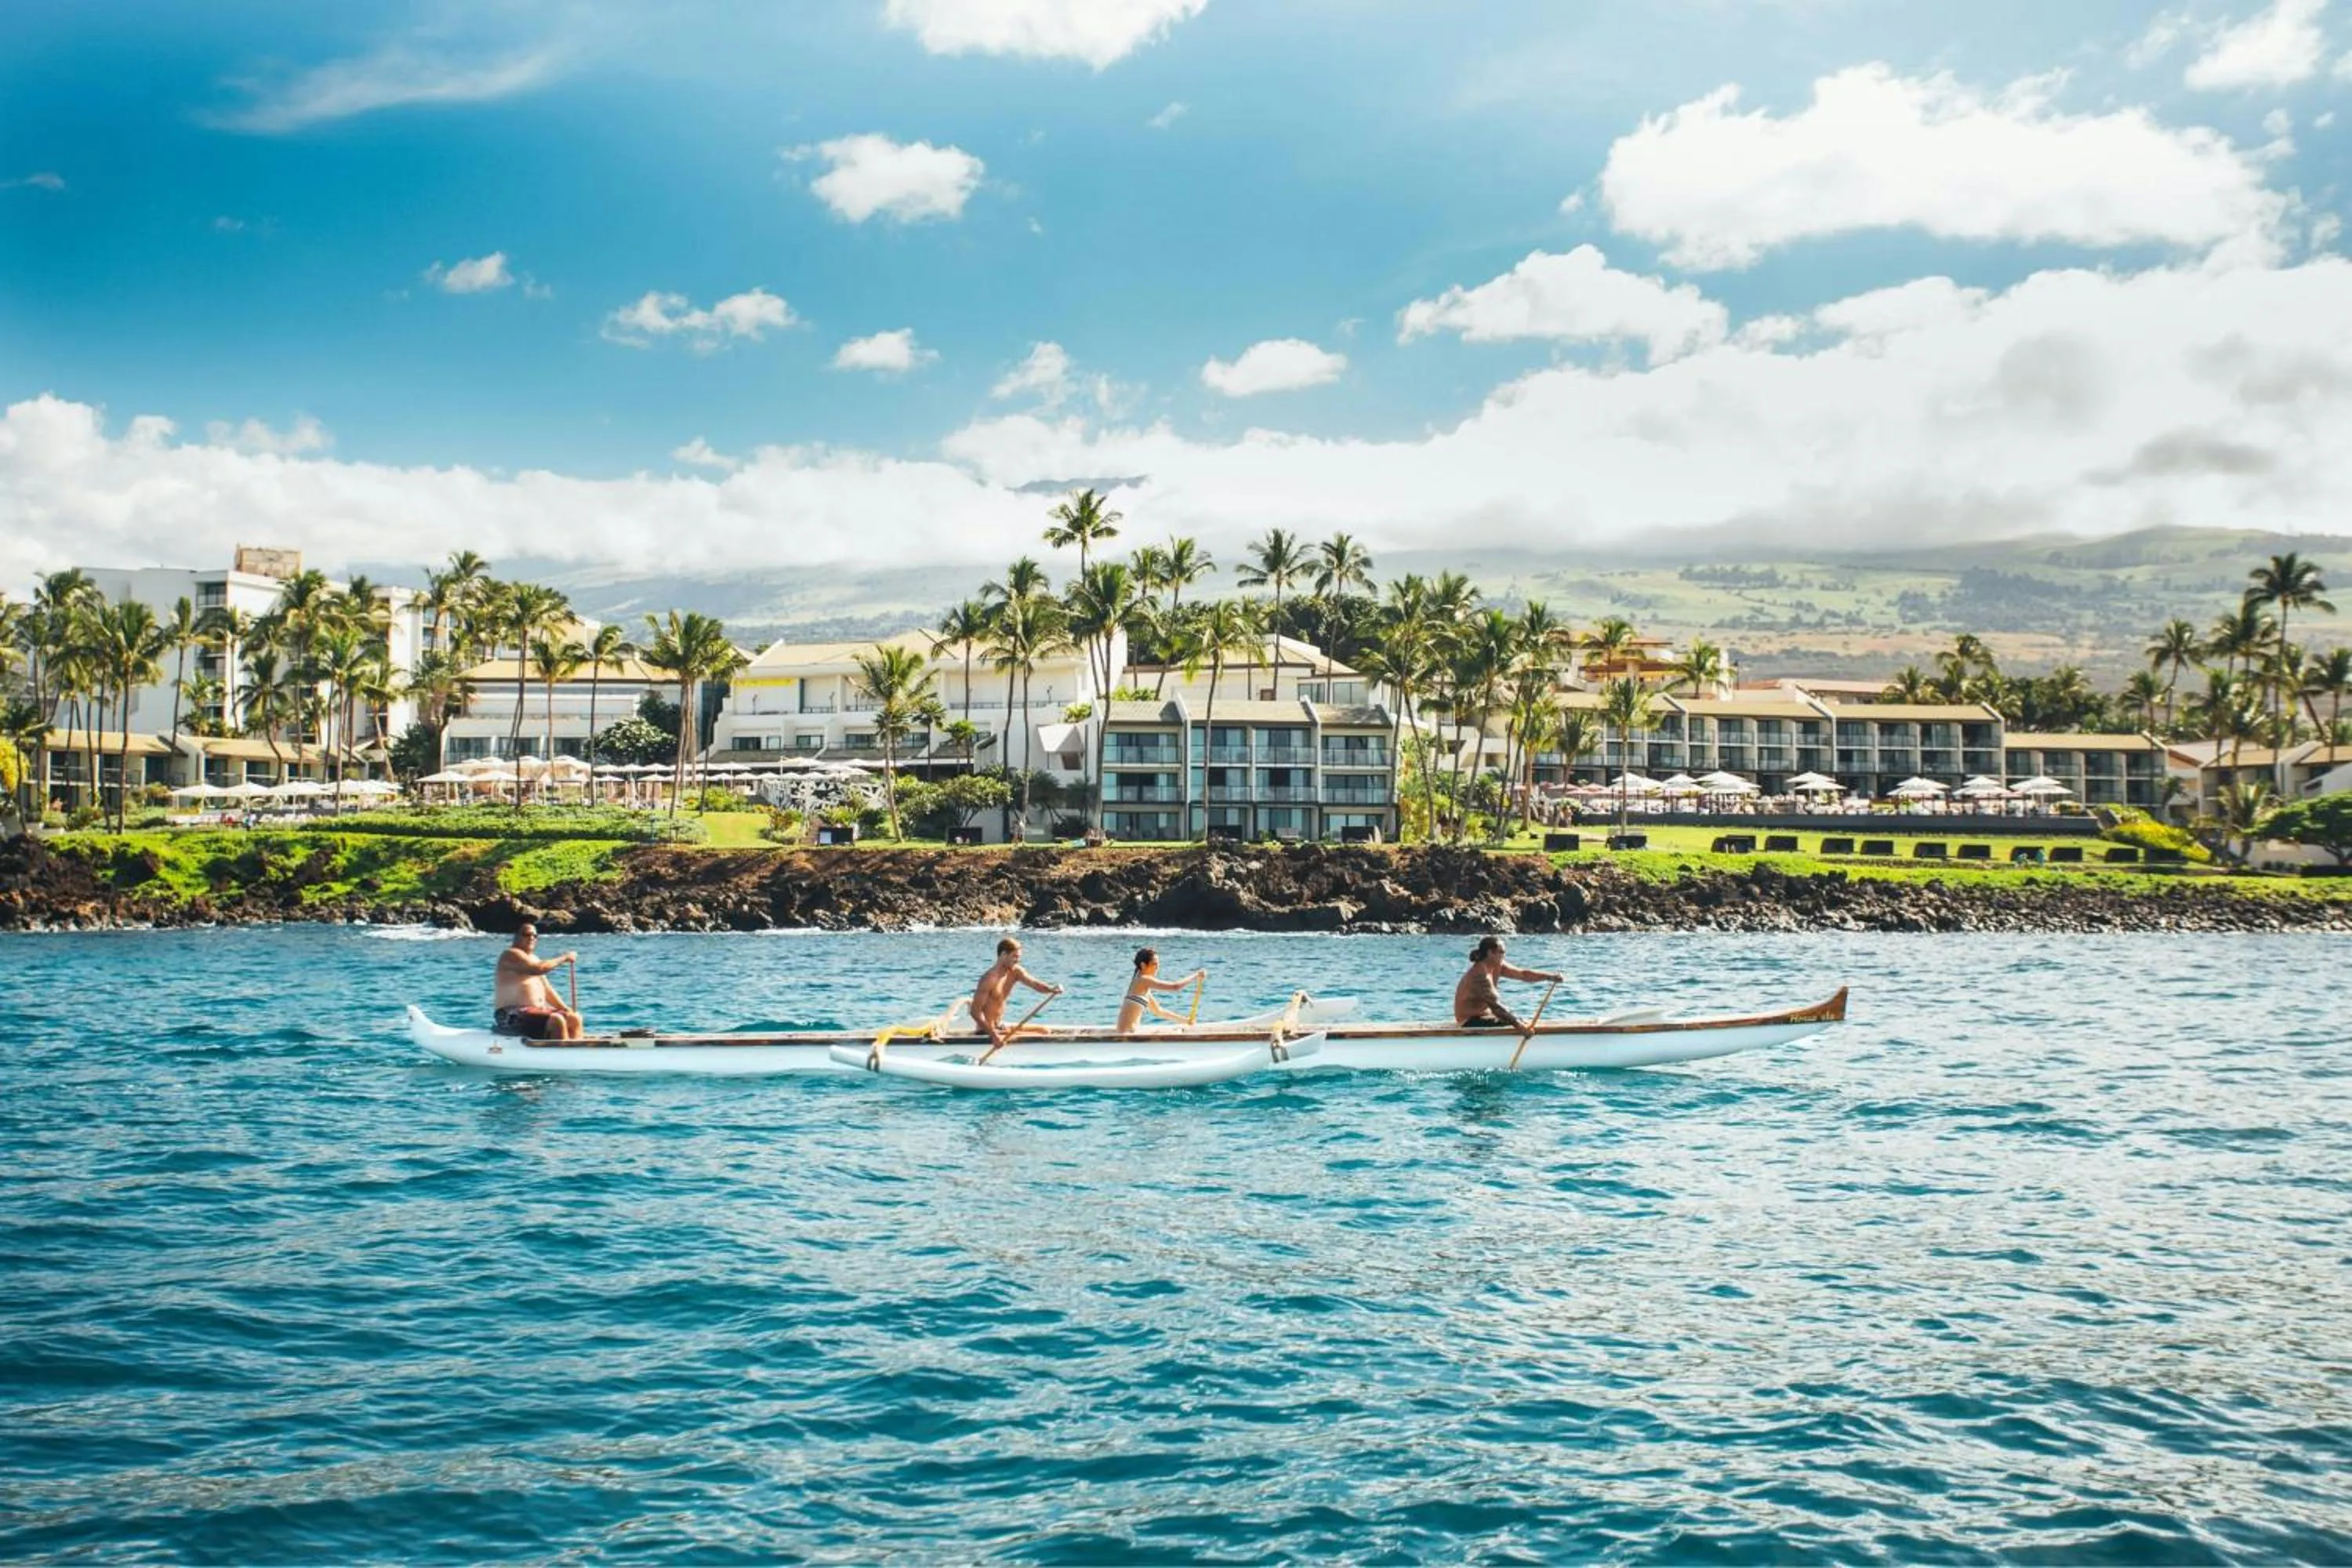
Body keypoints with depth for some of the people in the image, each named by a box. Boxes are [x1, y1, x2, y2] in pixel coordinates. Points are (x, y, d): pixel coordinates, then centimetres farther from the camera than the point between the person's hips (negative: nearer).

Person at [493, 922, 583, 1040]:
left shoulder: (534, 959, 22)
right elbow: (538, 969, -23)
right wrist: (564, 958, -13)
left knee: (574, 1018, -6)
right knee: (557, 1020, -30)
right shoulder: (511, 955, -7)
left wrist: (565, 1009, 7)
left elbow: (547, 989, 20)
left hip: (537, 1010, 9)